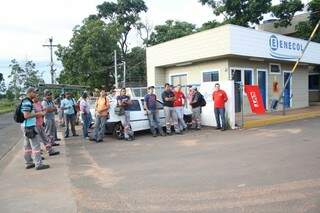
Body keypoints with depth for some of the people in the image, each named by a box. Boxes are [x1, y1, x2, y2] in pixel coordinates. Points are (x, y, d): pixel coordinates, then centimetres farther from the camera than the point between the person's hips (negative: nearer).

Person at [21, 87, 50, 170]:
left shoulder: (27, 102, 14)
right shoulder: (27, 103, -17)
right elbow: (26, 115, -24)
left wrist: (38, 113, 13)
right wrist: (37, 114, -16)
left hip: (27, 126, 11)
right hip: (29, 126, -11)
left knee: (27, 146, 14)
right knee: (36, 145, -6)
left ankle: (28, 163, 22)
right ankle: (39, 164, -3)